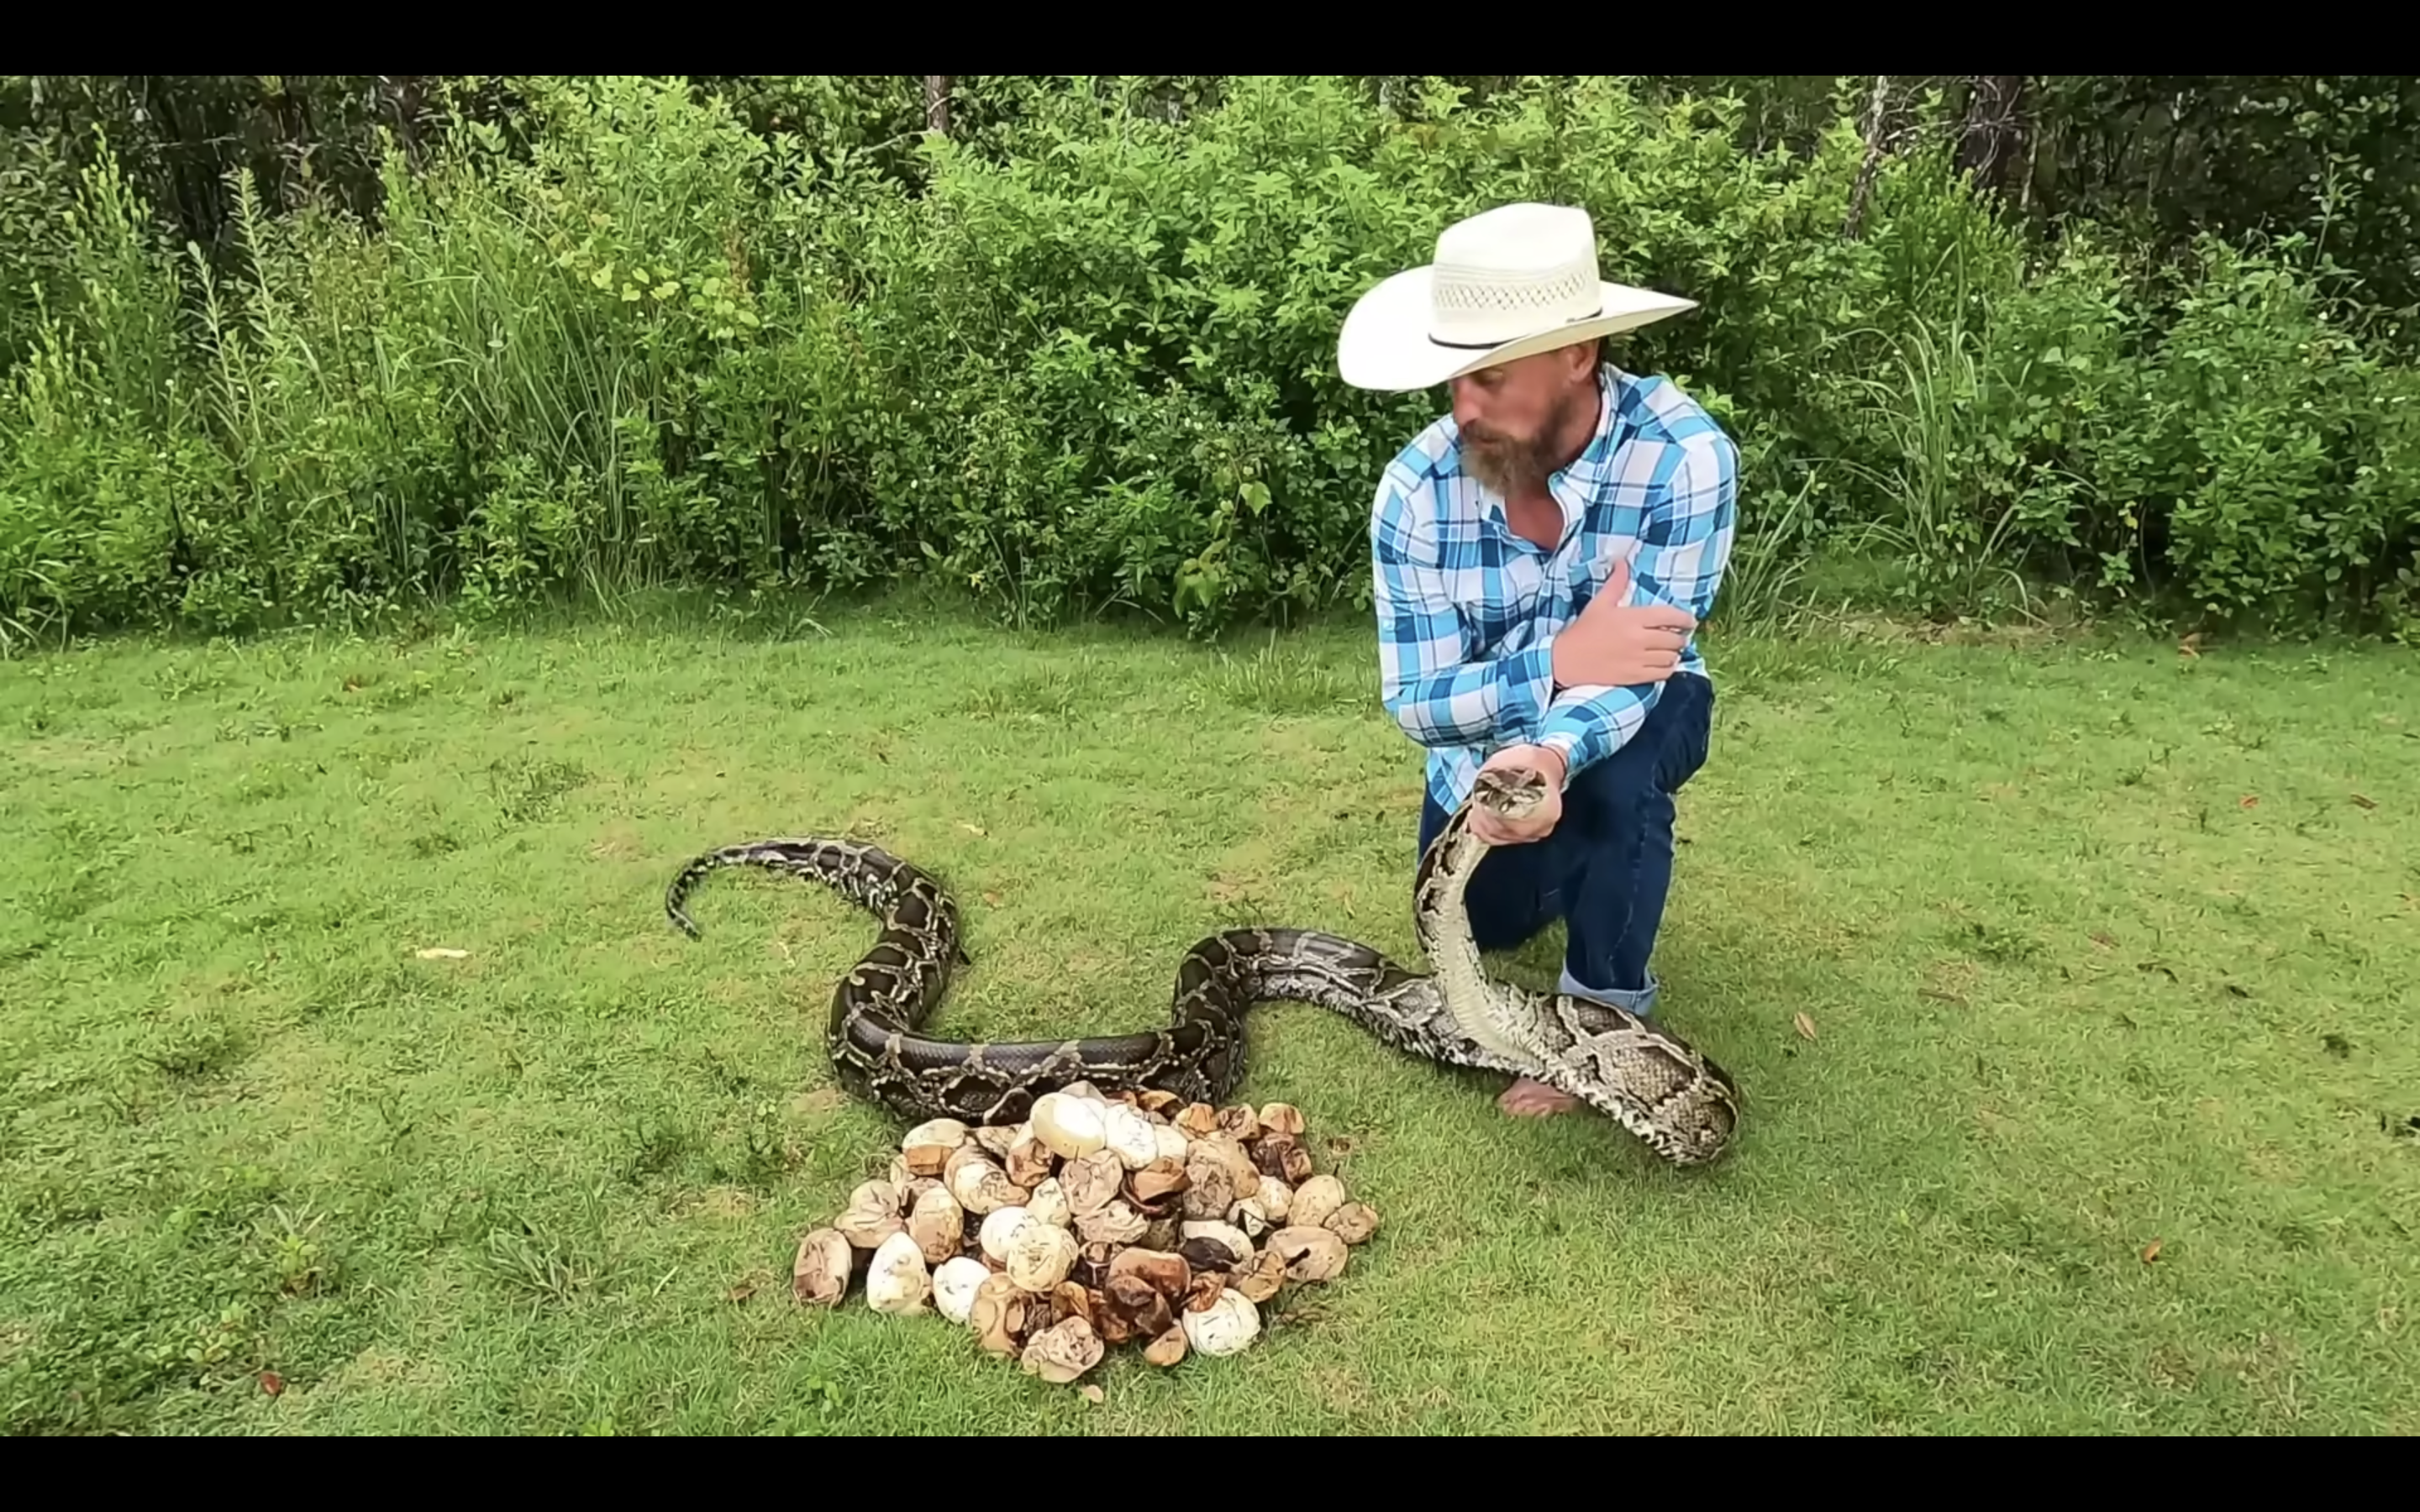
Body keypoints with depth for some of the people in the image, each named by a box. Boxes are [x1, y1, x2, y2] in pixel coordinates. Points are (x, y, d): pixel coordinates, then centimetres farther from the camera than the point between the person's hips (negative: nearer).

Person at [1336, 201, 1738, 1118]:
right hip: (1488, 737, 3)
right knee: (1480, 929, 6)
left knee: (1615, 764, -36)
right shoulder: (1419, 488, -27)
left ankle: (1605, 1008, -12)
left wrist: (1550, 757, -58)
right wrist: (1559, 660, -45)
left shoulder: (1684, 455, -33)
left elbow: (1640, 666, -36)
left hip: (1635, 718, -2)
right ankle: (1566, 856, 40)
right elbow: (1417, 703, -28)